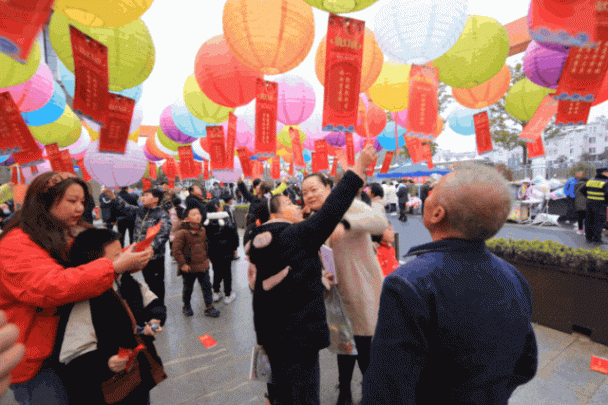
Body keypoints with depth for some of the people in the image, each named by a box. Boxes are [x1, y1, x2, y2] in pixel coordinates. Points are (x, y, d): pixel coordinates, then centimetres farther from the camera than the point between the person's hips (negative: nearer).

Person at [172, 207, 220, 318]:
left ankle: (209, 308, 19)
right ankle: (186, 306, 37)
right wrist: (182, 263, -15)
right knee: (188, 288, 13)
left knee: (207, 286, 7)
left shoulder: (202, 230, 5)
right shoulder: (182, 232, -16)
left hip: (203, 265, 5)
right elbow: (176, 249, -15)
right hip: (189, 267, -5)